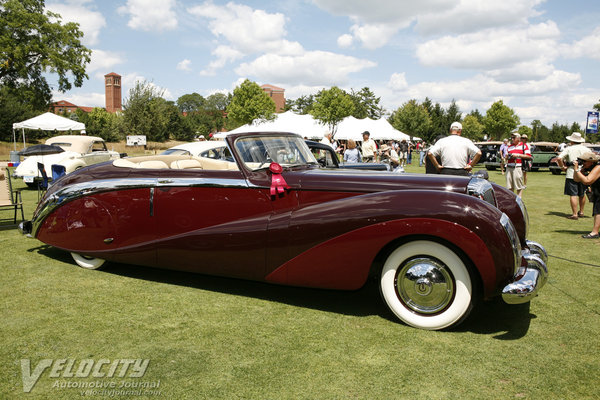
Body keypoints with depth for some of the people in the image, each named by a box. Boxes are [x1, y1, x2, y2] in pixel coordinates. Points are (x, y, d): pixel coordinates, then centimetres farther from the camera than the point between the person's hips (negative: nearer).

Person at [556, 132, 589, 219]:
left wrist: (562, 167, -2)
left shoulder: (568, 149, -2)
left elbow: (559, 158, -15)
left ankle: (574, 214, -6)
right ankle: (581, 212, 30)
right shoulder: (585, 149, 8)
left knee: (573, 195, -3)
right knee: (582, 194, 18)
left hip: (572, 174, -4)